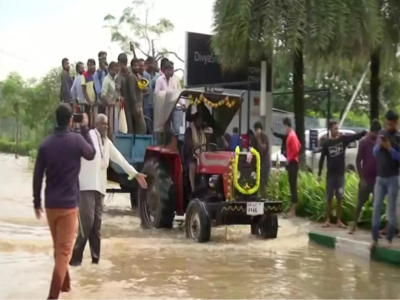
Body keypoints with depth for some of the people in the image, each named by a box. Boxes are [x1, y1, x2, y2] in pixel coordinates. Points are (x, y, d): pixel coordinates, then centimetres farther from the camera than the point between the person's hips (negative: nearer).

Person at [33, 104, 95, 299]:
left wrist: (37, 202, 12)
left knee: (58, 247, 20)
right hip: (69, 204, -4)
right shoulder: (76, 140, -9)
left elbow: (37, 176, 3)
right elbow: (91, 154, 11)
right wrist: (85, 128, 16)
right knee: (64, 249, -2)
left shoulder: (46, 144, 0)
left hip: (50, 204, 4)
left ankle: (64, 283, 36)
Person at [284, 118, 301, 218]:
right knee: (292, 186, 11)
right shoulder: (291, 135, 14)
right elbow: (299, 146, 25)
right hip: (292, 163, 10)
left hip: (292, 163, -10)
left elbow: (296, 150, -24)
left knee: (293, 186, -9)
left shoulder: (291, 136, -16)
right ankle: (292, 209, 16)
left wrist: (289, 159, -14)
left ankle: (293, 211, -8)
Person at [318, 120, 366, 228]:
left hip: (340, 174, 1)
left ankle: (339, 220, 12)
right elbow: (322, 159, 0)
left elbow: (356, 136, -12)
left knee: (339, 199, 5)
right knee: (329, 198, 5)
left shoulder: (343, 139, 1)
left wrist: (365, 132, -29)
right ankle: (328, 220, 13)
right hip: (330, 174, -1)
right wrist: (319, 174, -3)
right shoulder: (326, 143, -3)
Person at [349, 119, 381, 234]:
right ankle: (354, 226, 19)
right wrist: (362, 179, -12)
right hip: (366, 178, -3)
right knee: (360, 203, 7)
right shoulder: (364, 142, -8)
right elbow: (358, 161, -8)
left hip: (377, 178, 3)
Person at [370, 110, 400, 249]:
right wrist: (379, 145, -9)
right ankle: (375, 239, 6)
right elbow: (375, 153, 10)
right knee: (376, 207, 2)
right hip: (380, 177, 4)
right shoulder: (382, 133, 9)